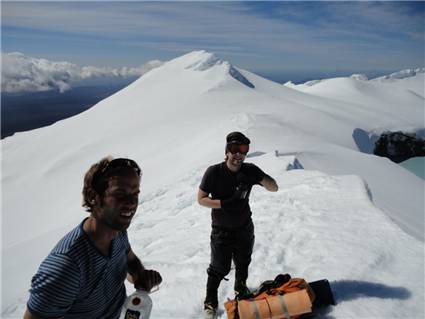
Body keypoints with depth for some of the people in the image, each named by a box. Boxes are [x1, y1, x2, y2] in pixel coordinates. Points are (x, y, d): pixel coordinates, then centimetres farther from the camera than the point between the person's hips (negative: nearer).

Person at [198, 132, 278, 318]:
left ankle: (241, 289, 52)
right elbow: (201, 199, -15)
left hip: (244, 229, 4)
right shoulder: (214, 172, -20)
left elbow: (274, 188, -12)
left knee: (243, 264, 24)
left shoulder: (250, 170, -11)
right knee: (220, 268, 7)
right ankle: (210, 302, 32)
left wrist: (259, 179, -33)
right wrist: (224, 204, -29)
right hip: (221, 231, -3)